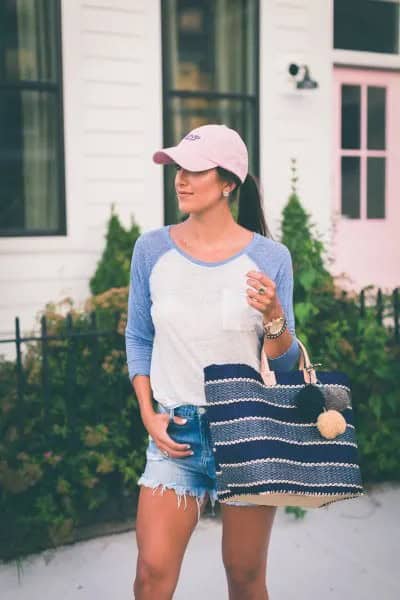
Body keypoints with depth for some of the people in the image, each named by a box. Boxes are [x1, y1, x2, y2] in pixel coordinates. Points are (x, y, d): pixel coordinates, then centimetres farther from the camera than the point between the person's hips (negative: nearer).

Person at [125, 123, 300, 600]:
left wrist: (274, 315, -21)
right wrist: (149, 413, -2)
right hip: (175, 431, 1)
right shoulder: (152, 249, -2)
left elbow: (283, 362, -1)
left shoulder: (270, 257, -6)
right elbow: (138, 338, 7)